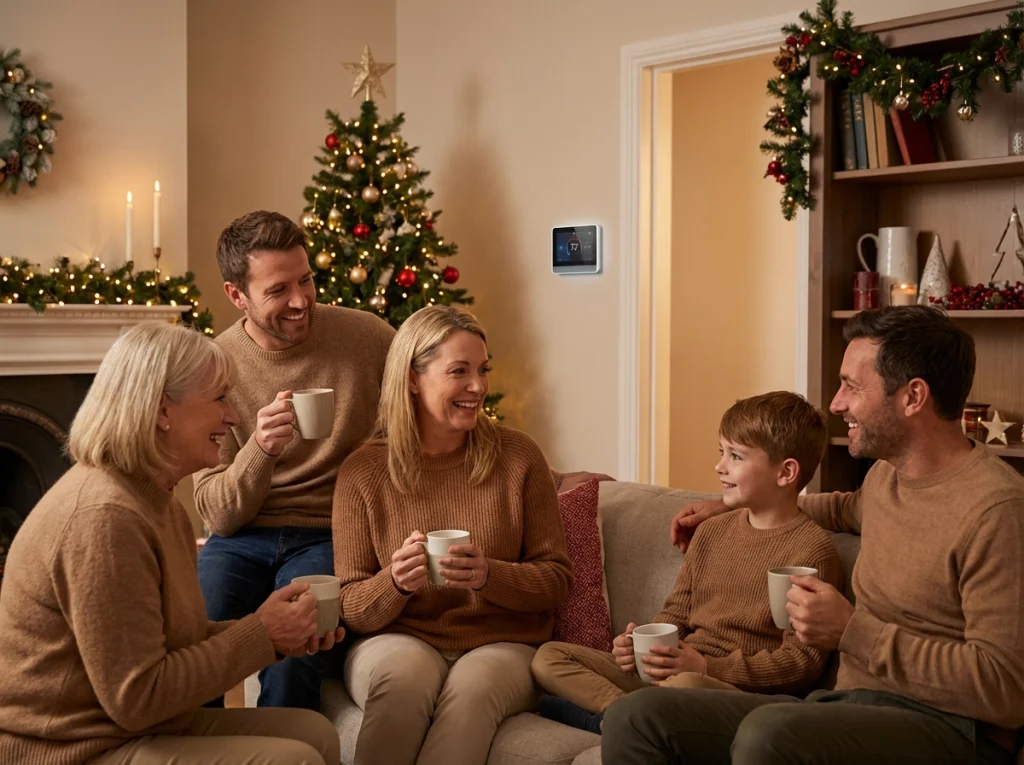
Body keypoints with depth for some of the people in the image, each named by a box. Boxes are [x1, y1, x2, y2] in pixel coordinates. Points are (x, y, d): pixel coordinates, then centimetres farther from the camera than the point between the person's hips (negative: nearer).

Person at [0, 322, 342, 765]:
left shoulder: (155, 499, 9)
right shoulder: (104, 517, -24)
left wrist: (277, 631, -2)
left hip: (143, 727, 10)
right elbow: (137, 698, -23)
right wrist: (261, 635, -16)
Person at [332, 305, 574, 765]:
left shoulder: (518, 456, 0)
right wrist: (395, 583, -20)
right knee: (404, 674, -35)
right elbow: (352, 611, 2)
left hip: (502, 645, 0)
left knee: (473, 685, -34)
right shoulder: (362, 473, -1)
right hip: (397, 640, 0)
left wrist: (491, 575, -18)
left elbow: (557, 579, 2)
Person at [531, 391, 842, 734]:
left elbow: (802, 662, -13)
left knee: (683, 685, -42)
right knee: (549, 657, -4)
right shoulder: (711, 532, 16)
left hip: (742, 690, -7)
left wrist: (707, 667, -21)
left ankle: (610, 713, -17)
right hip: (667, 672, 8)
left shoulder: (811, 548, -7)